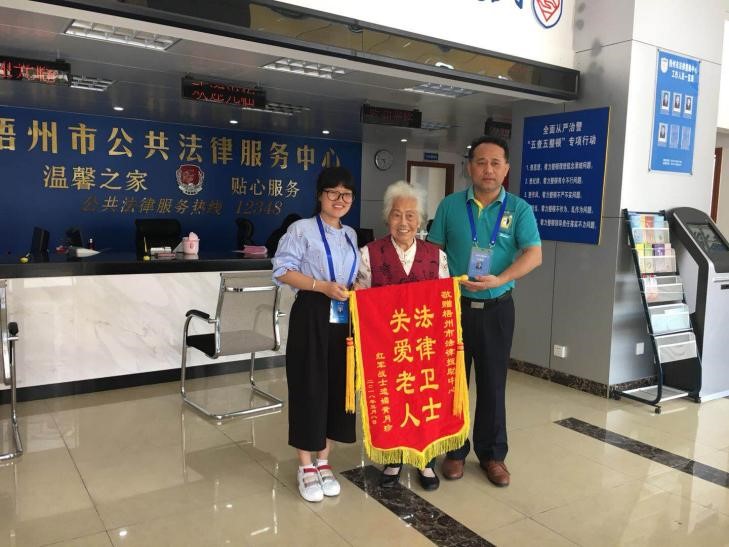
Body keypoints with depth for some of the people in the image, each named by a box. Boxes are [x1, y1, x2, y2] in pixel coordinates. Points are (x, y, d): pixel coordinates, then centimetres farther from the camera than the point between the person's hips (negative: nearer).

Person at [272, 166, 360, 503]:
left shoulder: (350, 235, 14)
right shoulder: (302, 229, -6)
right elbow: (282, 270, -12)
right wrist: (323, 286, -19)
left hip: (344, 319, 6)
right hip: (311, 317, -6)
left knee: (339, 388, 9)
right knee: (309, 388, 0)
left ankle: (323, 461, 26)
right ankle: (305, 467, 17)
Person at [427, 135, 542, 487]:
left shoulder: (519, 209, -1)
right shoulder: (450, 205, 2)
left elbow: (533, 254, -9)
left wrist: (500, 279, -23)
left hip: (496, 308, 0)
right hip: (454, 306, 1)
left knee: (493, 383, 8)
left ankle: (492, 454, 23)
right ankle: (454, 450, 24)